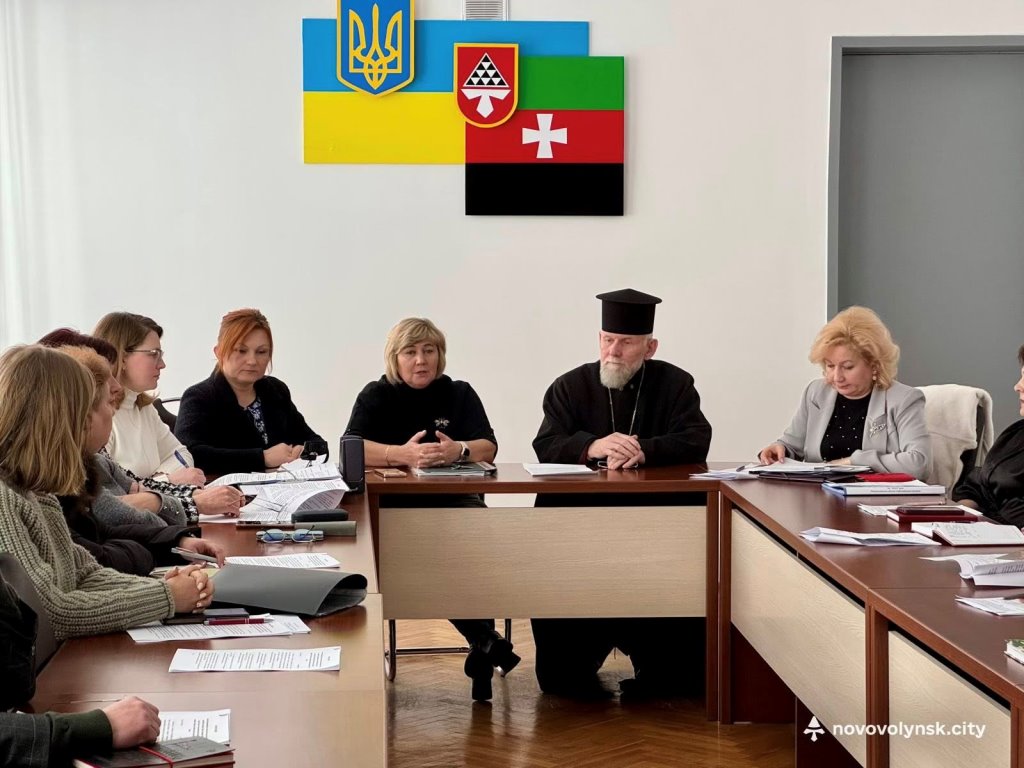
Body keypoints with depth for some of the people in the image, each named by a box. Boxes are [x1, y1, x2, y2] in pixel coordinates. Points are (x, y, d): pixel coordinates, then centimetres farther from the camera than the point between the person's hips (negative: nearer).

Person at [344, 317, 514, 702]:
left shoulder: (460, 394, 12)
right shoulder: (376, 396, 8)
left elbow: (488, 448, -1)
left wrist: (457, 451, -25)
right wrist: (403, 455, -27)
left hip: (455, 500, 1)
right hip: (394, 504, -1)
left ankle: (481, 642, -24)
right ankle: (485, 640, -24)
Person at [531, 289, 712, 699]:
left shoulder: (675, 384, 9)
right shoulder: (570, 386, 9)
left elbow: (695, 442, -5)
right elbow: (546, 445, -4)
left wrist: (643, 451, -23)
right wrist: (593, 446, -24)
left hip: (656, 508, -1)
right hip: (581, 508, 1)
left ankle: (659, 667, -8)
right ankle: (570, 668, -8)